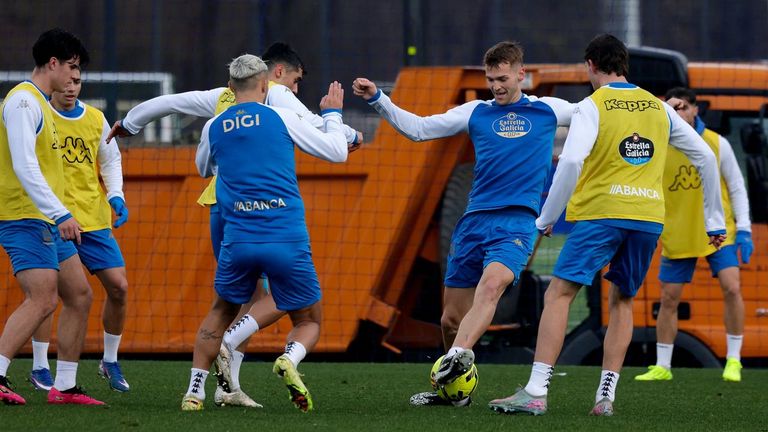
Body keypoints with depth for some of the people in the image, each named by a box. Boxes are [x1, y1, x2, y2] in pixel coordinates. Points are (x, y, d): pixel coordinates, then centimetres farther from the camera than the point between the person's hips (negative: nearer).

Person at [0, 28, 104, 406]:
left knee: (79, 296, 10)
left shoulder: (40, 103, 19)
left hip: (48, 224, 11)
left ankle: (64, 387, 13)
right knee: (42, 300, -19)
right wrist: (61, 215, -27)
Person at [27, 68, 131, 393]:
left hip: (94, 220, 4)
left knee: (118, 286, -1)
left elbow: (111, 160, 19)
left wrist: (115, 195, 1)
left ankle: (110, 361, 17)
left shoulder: (96, 119, 9)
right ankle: (39, 368, 5)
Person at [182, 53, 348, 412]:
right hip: (288, 240, -2)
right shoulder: (282, 117, 0)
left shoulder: (213, 127, 9)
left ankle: (195, 390, 13)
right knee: (308, 321, 13)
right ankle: (290, 359, -20)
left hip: (238, 240, 2)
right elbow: (337, 152, 8)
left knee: (220, 314, 25)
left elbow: (204, 169, 31)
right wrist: (332, 114, 25)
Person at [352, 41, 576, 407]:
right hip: (474, 221, 4)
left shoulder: (547, 110, 10)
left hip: (517, 222, -4)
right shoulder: (476, 112, 13)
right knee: (451, 317, 4)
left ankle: (458, 355, -50)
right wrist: (376, 100, 4)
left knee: (491, 284, -32)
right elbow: (418, 129, 13)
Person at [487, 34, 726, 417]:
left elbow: (571, 162, -15)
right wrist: (714, 220, 20)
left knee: (558, 295, -4)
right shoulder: (659, 108, 13)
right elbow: (705, 157, 14)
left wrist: (546, 219, -6)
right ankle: (606, 396, 7)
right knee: (622, 301, 17)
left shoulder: (592, 106, -2)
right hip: (649, 216, 5)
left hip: (601, 213, -5)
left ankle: (536, 392, -15)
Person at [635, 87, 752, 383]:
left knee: (731, 287, -16)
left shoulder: (717, 144, -5)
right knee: (668, 298, 2)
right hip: (677, 235, 2)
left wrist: (743, 229, -5)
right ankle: (662, 366, 14)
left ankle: (733, 361, -5)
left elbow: (736, 188, 1)